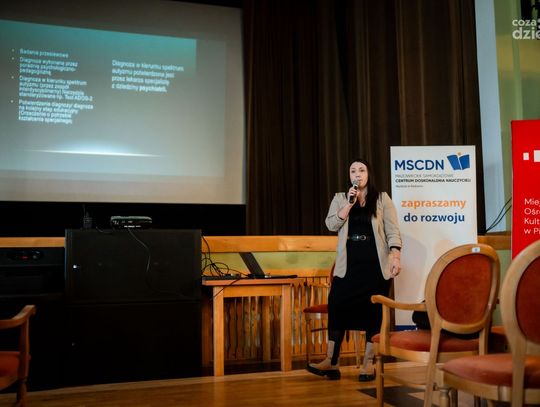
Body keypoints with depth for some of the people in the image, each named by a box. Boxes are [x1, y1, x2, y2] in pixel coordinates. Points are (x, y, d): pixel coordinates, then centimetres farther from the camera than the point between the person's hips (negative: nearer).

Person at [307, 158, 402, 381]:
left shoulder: (382, 198, 5)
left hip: (376, 264, -1)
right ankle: (331, 362, 4)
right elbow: (331, 225, -4)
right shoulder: (340, 198, 10)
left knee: (374, 311, 3)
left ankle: (368, 364, 14)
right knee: (337, 308, -4)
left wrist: (395, 258, -12)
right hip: (348, 265, 2)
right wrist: (349, 203, -11)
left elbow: (392, 231, 0)